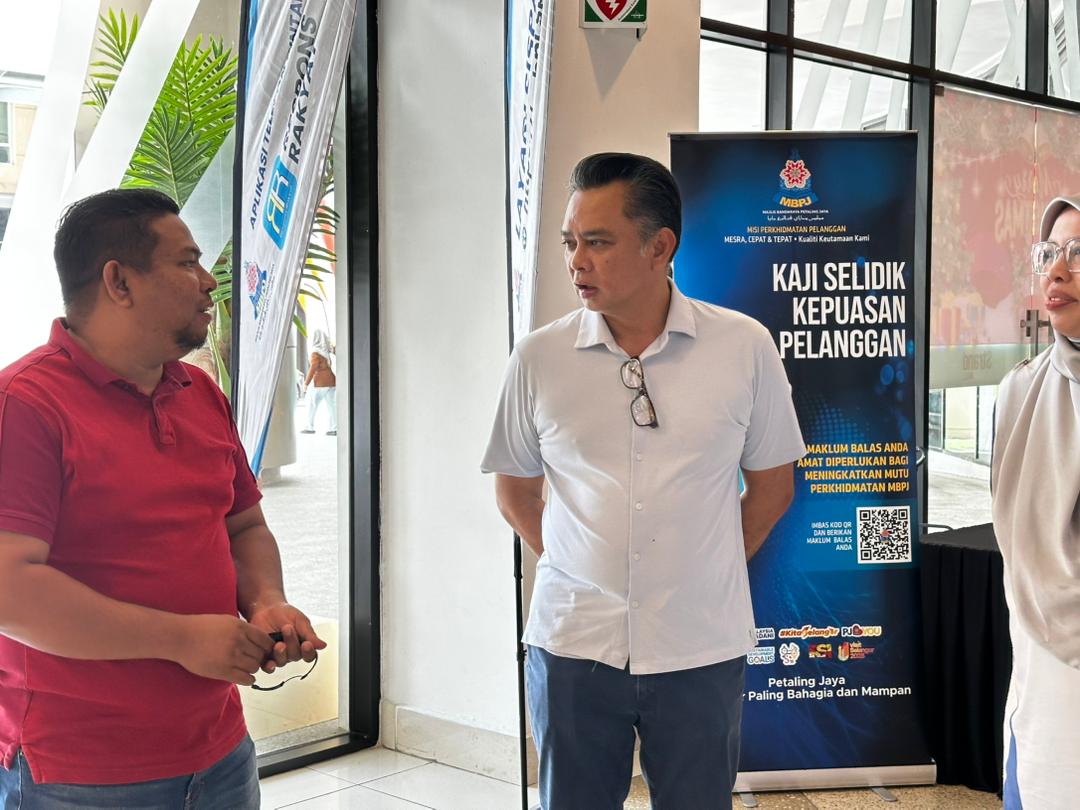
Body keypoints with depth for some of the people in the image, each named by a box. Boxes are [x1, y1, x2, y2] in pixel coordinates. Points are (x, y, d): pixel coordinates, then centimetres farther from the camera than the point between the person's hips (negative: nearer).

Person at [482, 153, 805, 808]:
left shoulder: (745, 347, -4)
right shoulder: (540, 358, -2)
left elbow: (773, 483, 7)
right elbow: (516, 490, 11)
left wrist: (704, 574, 6)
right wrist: (585, 573, 6)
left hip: (701, 649, 0)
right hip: (572, 647, 1)